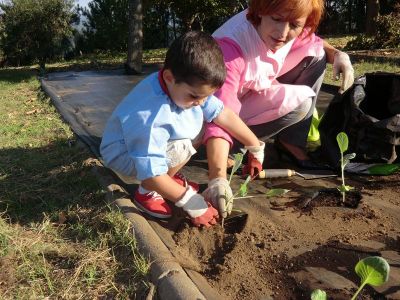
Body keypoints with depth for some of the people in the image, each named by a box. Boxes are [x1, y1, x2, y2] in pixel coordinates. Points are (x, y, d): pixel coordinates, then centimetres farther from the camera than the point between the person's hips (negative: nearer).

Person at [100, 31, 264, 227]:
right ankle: (146, 193, -7)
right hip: (122, 155, -8)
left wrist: (256, 147, -4)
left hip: (160, 142, 8)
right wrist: (190, 202, -29)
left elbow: (224, 115, -11)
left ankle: (170, 176, 8)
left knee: (200, 124, -3)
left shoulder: (194, 86, -17)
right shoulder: (151, 119, -39)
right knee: (181, 149, -32)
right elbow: (151, 175, -36)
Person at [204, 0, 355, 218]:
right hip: (234, 106, -7)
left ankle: (291, 143, -3)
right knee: (300, 103, -26)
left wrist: (338, 54, -15)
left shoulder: (293, 30, -16)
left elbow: (315, 43, 7)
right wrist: (218, 178, -53)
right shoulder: (230, 47, -36)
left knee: (316, 57, -5)